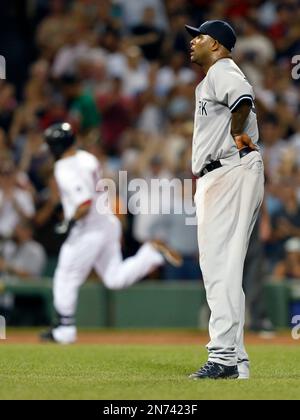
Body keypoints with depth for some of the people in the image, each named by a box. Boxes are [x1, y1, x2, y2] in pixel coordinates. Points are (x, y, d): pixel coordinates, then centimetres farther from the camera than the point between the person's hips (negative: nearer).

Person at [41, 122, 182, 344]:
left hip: (88, 231, -9)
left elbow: (85, 204, -29)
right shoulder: (87, 158, 8)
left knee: (66, 280, 6)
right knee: (115, 278, 14)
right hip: (108, 222, 9)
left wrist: (70, 223, -15)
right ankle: (152, 252, -1)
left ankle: (65, 330, 12)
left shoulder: (66, 170, -20)